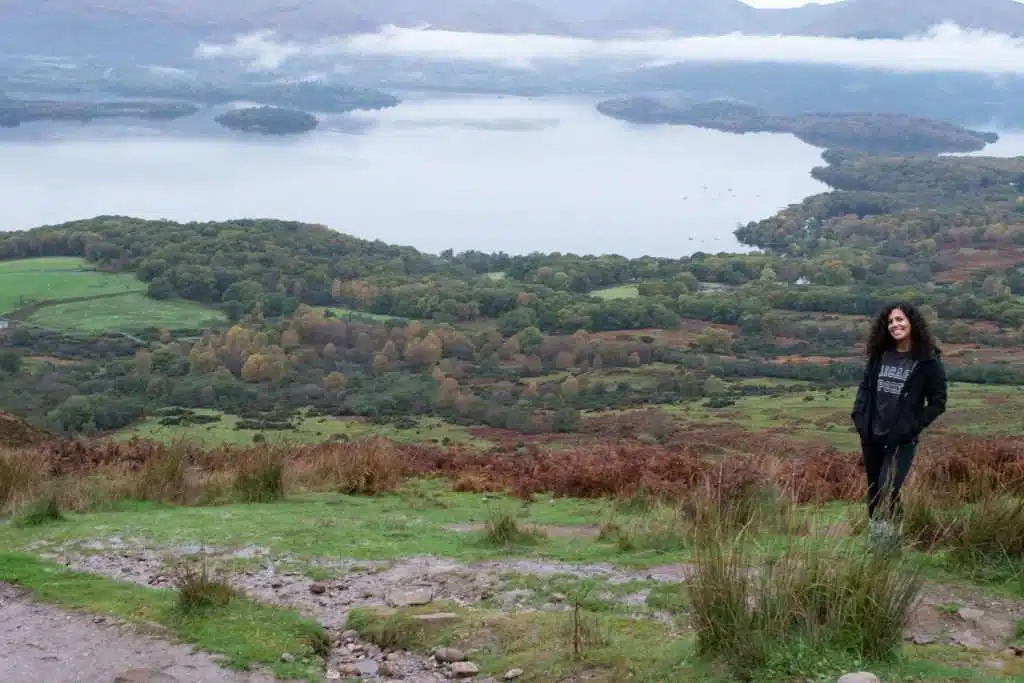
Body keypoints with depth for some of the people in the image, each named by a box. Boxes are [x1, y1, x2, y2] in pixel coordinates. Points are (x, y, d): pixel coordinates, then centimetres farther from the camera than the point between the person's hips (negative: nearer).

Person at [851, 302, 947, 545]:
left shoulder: (928, 361, -7)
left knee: (888, 492, -16)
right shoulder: (879, 355, 6)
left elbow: (938, 402, -4)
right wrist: (859, 416, 1)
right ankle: (877, 539, 24)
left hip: (902, 440, -5)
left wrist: (914, 426, -12)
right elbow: (865, 386, 15)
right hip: (871, 435, 5)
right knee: (874, 494, 12)